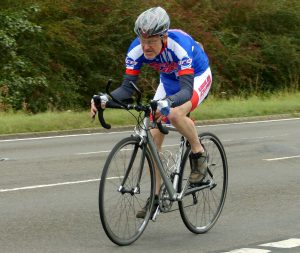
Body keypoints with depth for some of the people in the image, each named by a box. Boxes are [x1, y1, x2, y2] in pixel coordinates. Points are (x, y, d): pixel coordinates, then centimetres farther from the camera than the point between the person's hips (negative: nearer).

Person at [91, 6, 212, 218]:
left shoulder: (179, 46, -39)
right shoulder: (136, 50, -26)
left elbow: (187, 90, -46)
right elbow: (127, 87, -25)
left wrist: (167, 102, -66)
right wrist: (105, 98, -45)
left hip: (197, 76, -5)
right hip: (169, 80, 5)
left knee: (176, 114, -35)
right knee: (153, 137, -5)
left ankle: (199, 153, -8)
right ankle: (156, 196, 5)